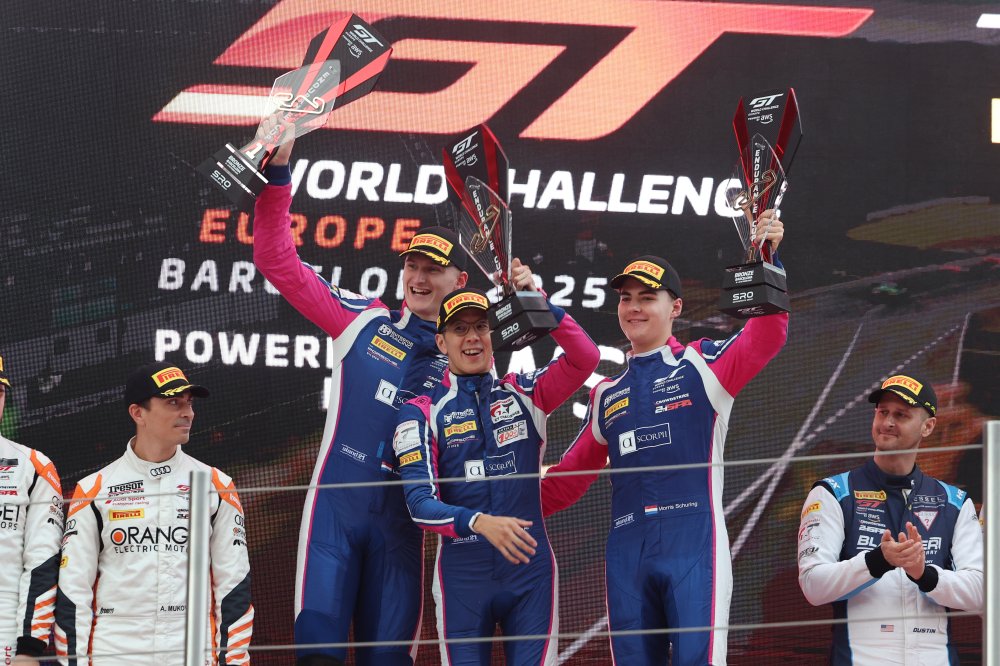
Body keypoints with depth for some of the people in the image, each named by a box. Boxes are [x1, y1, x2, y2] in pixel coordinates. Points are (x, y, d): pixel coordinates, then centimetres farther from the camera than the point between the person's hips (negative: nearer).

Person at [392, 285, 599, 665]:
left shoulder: (524, 394, 8)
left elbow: (586, 359, -8)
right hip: (463, 573, -1)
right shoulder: (422, 412, 1)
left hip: (530, 567, 1)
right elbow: (420, 503, -10)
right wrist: (479, 522, -28)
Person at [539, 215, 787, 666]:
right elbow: (573, 473, 25)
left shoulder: (703, 365, 5)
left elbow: (765, 337, -12)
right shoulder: (606, 395, 21)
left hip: (694, 545, -5)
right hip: (627, 552, 5)